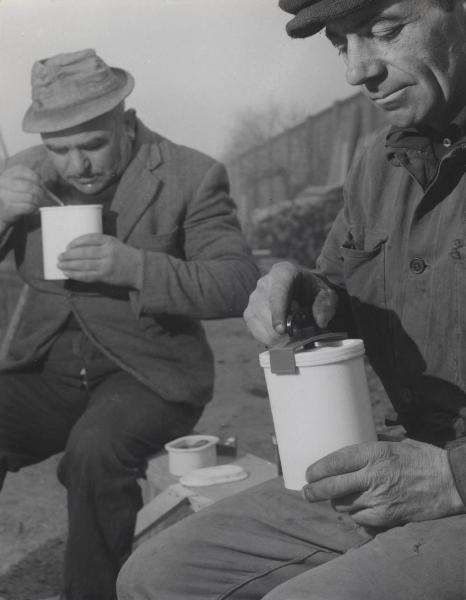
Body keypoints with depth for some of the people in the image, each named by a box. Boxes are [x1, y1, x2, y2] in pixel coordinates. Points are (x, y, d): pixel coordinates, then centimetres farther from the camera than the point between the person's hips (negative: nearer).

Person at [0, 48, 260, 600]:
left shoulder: (190, 177, -6)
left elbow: (241, 285, -12)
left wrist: (138, 267, -27)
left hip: (146, 370, -3)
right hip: (46, 369, 4)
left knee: (95, 451, -32)